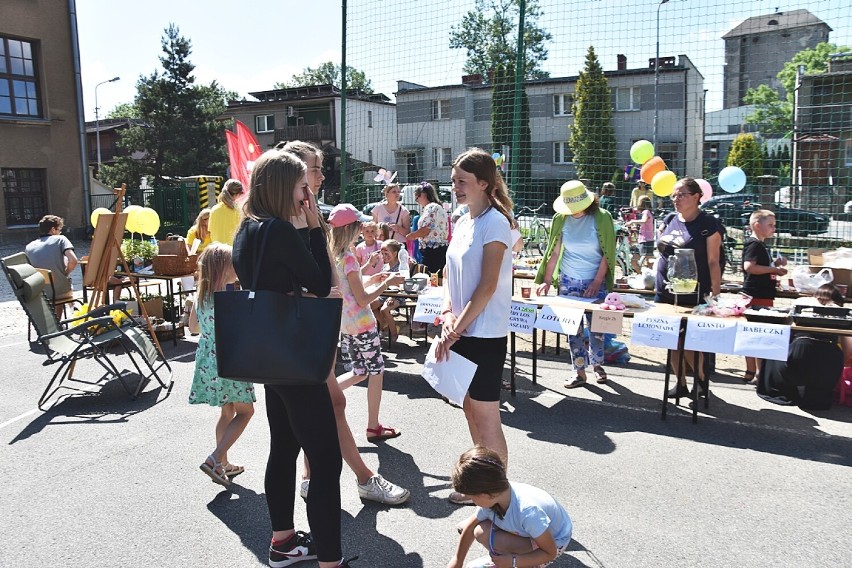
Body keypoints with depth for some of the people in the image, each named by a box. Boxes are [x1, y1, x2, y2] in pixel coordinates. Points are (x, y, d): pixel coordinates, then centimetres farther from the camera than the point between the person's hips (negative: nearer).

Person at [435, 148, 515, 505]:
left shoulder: (494, 223, -13)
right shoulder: (463, 223, 12)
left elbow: (488, 286, -19)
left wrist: (456, 330, -17)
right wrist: (447, 314, -4)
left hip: (484, 334, -9)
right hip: (461, 331, 9)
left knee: (486, 416, 0)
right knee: (470, 408, 18)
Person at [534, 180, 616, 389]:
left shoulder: (602, 218, -8)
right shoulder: (561, 219, -2)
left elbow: (607, 253, -6)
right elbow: (554, 252, -1)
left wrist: (597, 282, -11)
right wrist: (546, 281, -6)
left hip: (595, 281, -2)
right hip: (568, 281, 2)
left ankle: (596, 363, 29)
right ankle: (580, 372, 14)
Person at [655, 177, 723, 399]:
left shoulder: (708, 224, -7)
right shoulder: (669, 220, 9)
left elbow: (713, 262, -8)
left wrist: (715, 295, -11)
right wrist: (658, 283, 15)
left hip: (693, 296, -6)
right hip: (665, 292, 6)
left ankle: (702, 378, 21)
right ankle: (680, 383, 23)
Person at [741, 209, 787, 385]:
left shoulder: (762, 245, 19)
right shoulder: (754, 244, -13)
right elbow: (749, 266, -26)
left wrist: (775, 264, 14)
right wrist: (773, 269, -18)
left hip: (764, 295, 10)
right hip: (756, 296, -10)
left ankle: (751, 372, 19)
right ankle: (758, 373, -4)